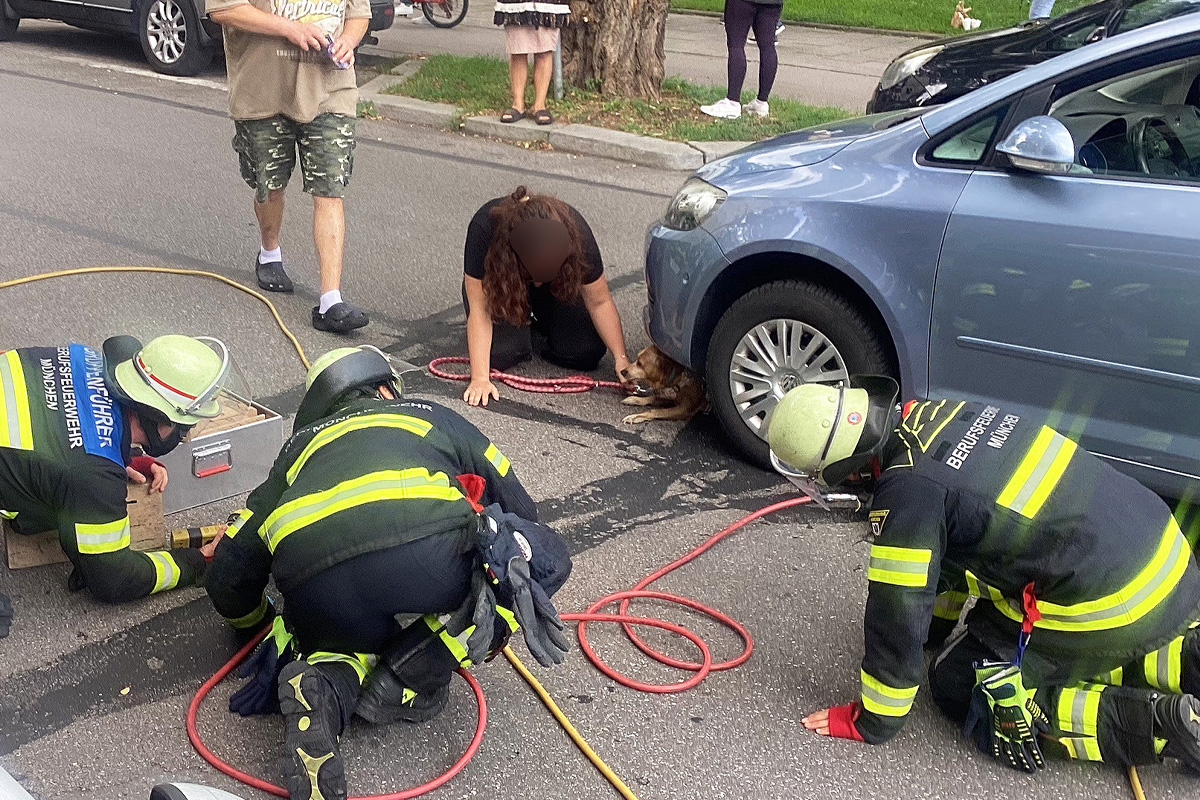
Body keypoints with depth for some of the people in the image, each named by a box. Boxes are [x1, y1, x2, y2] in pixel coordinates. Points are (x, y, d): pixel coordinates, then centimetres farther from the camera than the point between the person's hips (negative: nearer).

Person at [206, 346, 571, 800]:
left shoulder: (298, 448, 37)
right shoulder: (431, 418, 34)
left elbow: (228, 579, 34)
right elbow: (521, 509, 40)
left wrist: (259, 618, 56)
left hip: (316, 592, 3)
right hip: (425, 551, -3)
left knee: (355, 642, 34)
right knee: (545, 559, 21)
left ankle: (326, 686, -3)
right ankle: (407, 675, 4)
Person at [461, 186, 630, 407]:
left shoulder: (575, 231, -33)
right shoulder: (484, 228, -39)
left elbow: (599, 302, -22)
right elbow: (479, 307, -35)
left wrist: (622, 359, -30)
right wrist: (480, 378, -41)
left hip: (557, 287, 1)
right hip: (496, 285, -1)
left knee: (588, 353, -15)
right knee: (498, 353, -26)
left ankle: (541, 324, 16)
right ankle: (522, 325, 10)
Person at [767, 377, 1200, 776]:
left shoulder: (907, 493, -21)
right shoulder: (939, 414, 6)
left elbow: (898, 614, -12)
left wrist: (872, 722, 4)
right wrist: (938, 627, 35)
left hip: (1108, 607, -9)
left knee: (959, 686, 5)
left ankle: (1159, 723, -4)